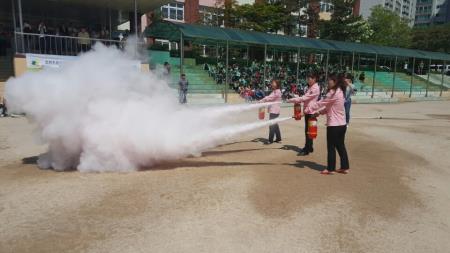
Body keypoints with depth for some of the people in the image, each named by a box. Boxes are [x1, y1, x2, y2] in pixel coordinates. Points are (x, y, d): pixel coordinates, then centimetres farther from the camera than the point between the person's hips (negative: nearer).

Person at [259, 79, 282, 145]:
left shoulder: (277, 91, -11)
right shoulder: (274, 91, 18)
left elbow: (269, 97, -20)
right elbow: (269, 98, 10)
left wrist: (261, 101, -20)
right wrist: (262, 101, -5)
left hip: (274, 111, -10)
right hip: (272, 110, 10)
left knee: (272, 125, -7)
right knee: (275, 125, 14)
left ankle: (270, 140, -2)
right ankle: (278, 138, 23)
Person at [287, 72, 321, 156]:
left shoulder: (315, 88, -14)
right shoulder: (311, 88, 17)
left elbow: (305, 98, -20)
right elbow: (305, 98, 16)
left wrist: (292, 100, -19)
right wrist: (296, 97, 0)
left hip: (310, 112, -9)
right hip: (307, 111, 9)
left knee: (308, 131, -5)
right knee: (308, 130, 14)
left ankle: (306, 149, 1)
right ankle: (309, 148, 23)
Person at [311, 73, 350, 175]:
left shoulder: (333, 92, -17)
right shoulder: (340, 92, 12)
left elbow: (321, 103, -13)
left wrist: (309, 109, -3)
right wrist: (319, 112, 8)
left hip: (334, 125, -9)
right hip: (342, 124, 9)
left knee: (331, 147, 2)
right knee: (340, 146, 16)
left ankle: (330, 169, 12)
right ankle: (345, 167, 23)